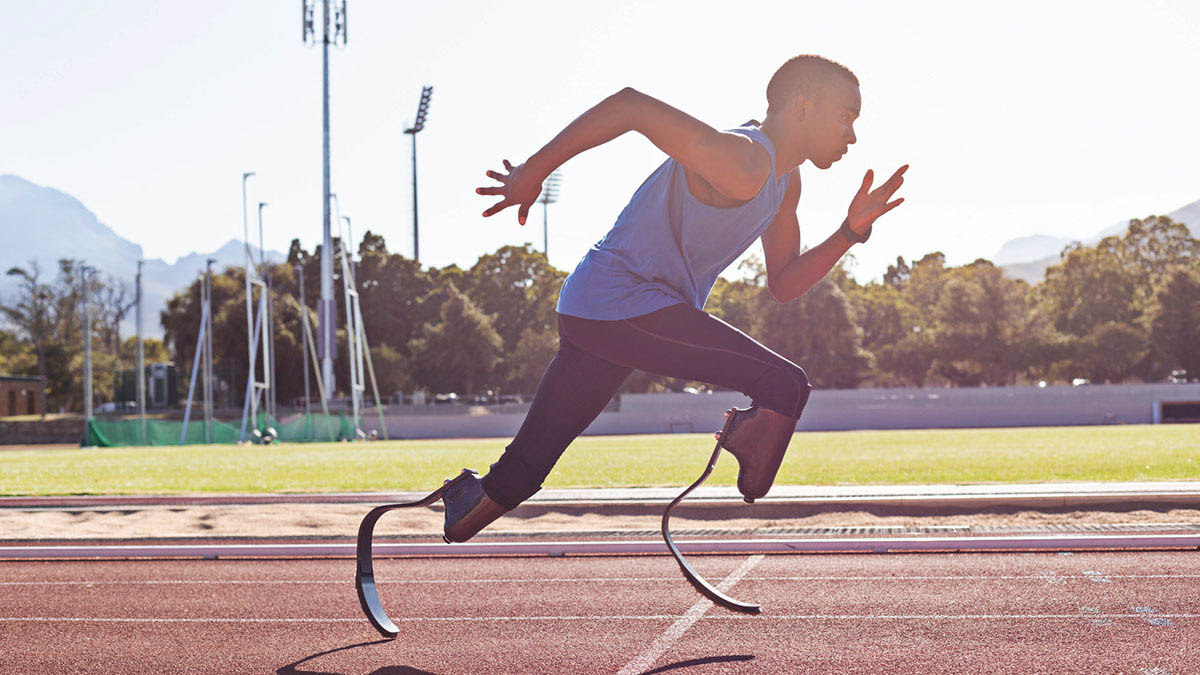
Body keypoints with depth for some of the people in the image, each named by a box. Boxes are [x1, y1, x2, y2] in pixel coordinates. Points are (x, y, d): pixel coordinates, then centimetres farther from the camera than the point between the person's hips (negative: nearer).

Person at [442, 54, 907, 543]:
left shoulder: (785, 182, 15)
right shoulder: (742, 164, -18)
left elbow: (783, 285, 19)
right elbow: (629, 105, -21)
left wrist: (852, 230, 6)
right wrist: (532, 173, -17)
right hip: (627, 305, -10)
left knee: (522, 470, 11)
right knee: (786, 387, -13)